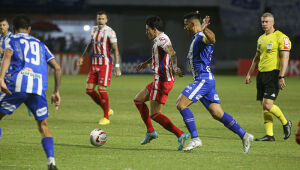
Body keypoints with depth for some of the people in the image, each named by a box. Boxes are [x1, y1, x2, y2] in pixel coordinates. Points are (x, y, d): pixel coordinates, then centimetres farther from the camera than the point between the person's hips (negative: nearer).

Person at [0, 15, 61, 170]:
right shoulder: (40, 44, 30)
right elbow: (57, 68, 22)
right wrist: (56, 92, 28)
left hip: (17, 83, -3)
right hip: (39, 88, 3)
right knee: (43, 126, 11)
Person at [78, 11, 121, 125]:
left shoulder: (110, 32, -11)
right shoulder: (94, 29, 9)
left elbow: (115, 50, -12)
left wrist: (117, 67, -17)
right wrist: (83, 57, 23)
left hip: (105, 64, -7)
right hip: (94, 64, 7)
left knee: (101, 89, -11)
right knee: (89, 90, 2)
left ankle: (106, 118, 2)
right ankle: (107, 110, 17)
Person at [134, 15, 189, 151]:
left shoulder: (161, 39, -15)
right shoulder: (159, 40, 17)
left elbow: (172, 52, -34)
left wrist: (174, 66, -52)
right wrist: (147, 63, 54)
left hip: (162, 81, -10)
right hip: (159, 80, 10)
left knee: (155, 115, -12)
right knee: (138, 100, 20)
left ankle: (180, 135, -17)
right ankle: (150, 132, 22)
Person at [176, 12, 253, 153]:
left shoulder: (202, 36, -12)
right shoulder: (196, 38, 19)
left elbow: (211, 39, -39)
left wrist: (204, 28, -53)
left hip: (204, 79, -10)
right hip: (202, 80, 10)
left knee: (181, 104, -14)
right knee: (218, 114, 6)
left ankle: (195, 139, -15)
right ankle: (244, 135, 6)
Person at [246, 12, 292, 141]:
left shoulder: (281, 37, -8)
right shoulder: (261, 39, 17)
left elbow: (285, 58, -14)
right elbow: (257, 58, 26)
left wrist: (281, 77, -21)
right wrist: (249, 74, 21)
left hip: (273, 74, -8)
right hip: (261, 74, 8)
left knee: (267, 104, -16)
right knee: (264, 107, 4)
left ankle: (285, 123, 7)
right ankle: (269, 135, 7)